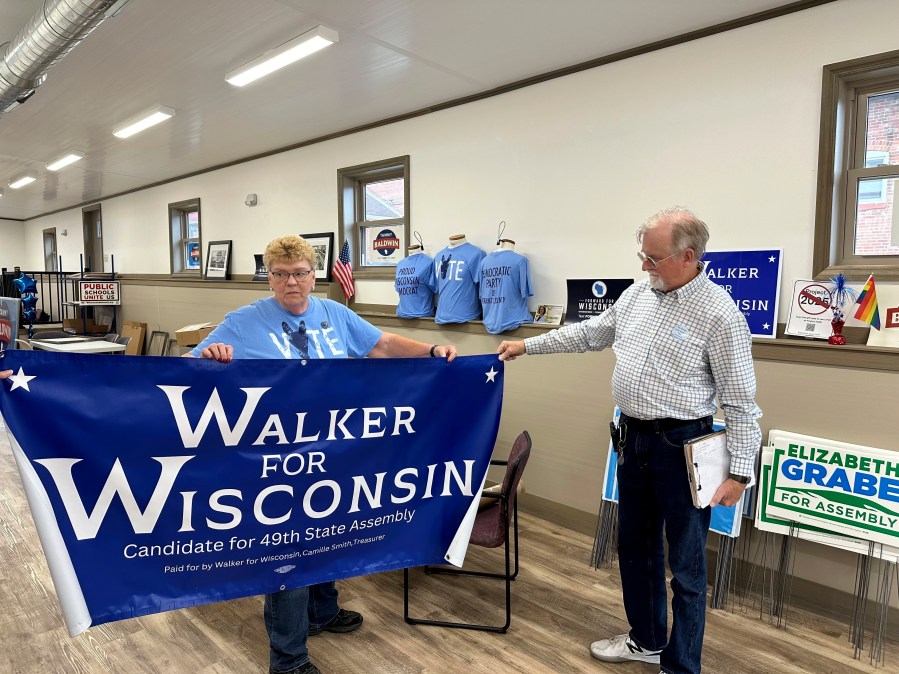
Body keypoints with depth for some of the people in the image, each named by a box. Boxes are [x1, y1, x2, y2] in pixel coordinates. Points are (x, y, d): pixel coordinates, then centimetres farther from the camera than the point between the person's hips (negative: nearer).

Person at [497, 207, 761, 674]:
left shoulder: (719, 314, -15)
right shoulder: (639, 293, 4)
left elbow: (740, 402, -12)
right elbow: (590, 333, 15)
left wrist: (740, 472, -13)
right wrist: (527, 345, 15)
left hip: (682, 444, -7)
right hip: (633, 436, 7)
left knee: (685, 563, 8)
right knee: (635, 544, 20)